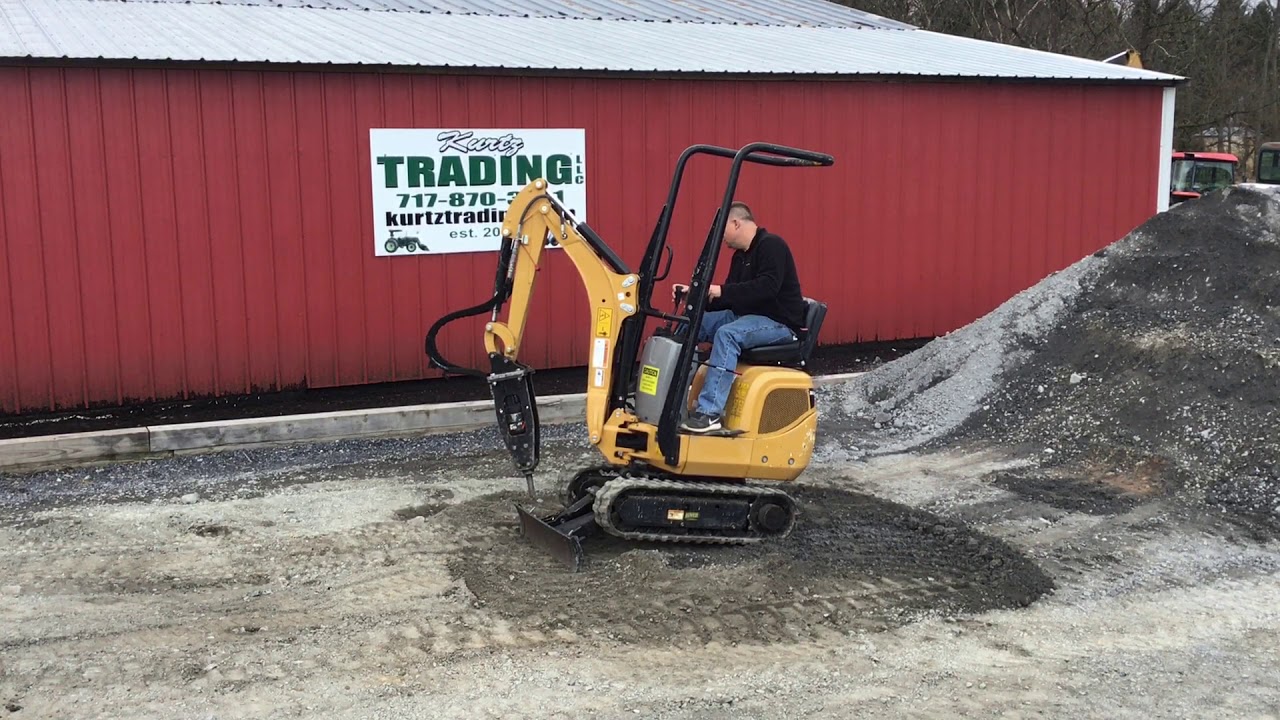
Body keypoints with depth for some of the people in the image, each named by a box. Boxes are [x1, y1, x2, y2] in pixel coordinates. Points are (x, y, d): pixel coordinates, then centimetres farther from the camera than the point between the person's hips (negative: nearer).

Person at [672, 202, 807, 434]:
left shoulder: (771, 245, -13)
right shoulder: (741, 255, 15)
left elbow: (767, 287, -27)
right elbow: (729, 299, 15)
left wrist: (722, 291, -28)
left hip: (779, 323, -10)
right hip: (746, 316, 10)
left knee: (727, 334, -35)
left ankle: (709, 413, -38)